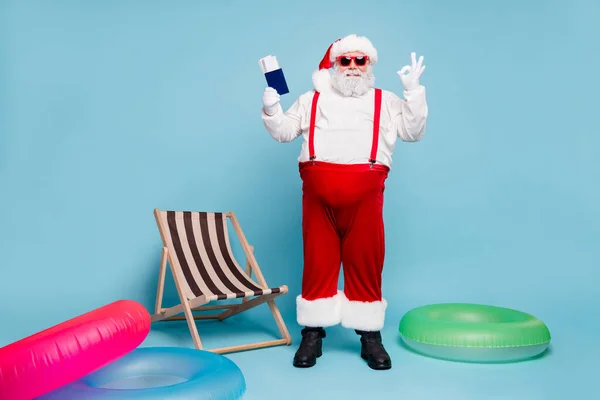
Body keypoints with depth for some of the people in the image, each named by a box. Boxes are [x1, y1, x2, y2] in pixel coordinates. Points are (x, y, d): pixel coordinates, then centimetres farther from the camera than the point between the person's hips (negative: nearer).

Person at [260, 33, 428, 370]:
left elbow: (413, 132, 10)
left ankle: (370, 335, 11)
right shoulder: (312, 100, 20)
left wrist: (414, 91, 0)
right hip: (318, 191, 1)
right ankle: (313, 334, 11)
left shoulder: (385, 101, 19)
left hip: (365, 194, 0)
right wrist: (271, 108, 0)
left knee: (365, 263, 1)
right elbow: (284, 132, 17)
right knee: (318, 260, 2)